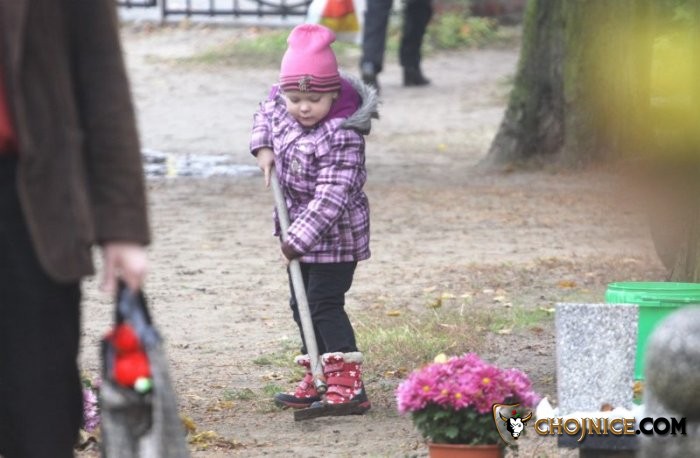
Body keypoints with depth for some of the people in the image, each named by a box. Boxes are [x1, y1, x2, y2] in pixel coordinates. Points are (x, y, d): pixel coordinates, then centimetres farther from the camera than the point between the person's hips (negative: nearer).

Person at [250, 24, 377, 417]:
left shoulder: (342, 138, -29)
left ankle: (348, 386, -14)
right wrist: (263, 147, 3)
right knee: (302, 304, 13)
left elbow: (330, 197, -31)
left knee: (325, 304, -14)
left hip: (334, 234, -9)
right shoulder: (282, 105, -6)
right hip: (300, 227, 9)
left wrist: (300, 238, -31)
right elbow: (267, 112, 20)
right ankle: (317, 382, 22)